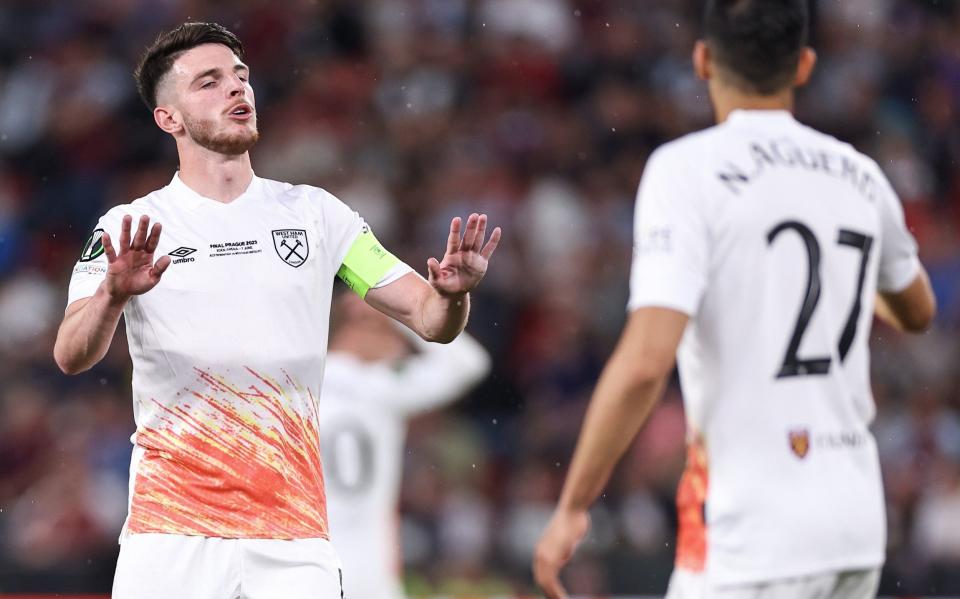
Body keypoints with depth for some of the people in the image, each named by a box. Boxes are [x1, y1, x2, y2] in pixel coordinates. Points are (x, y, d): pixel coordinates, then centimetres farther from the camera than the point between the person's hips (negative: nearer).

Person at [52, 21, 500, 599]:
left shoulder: (314, 213, 10)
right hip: (169, 535, -1)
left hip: (294, 535, 1)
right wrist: (113, 296, -31)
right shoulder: (129, 229, 3)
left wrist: (452, 293, -15)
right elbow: (71, 356, -10)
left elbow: (428, 317, 9)